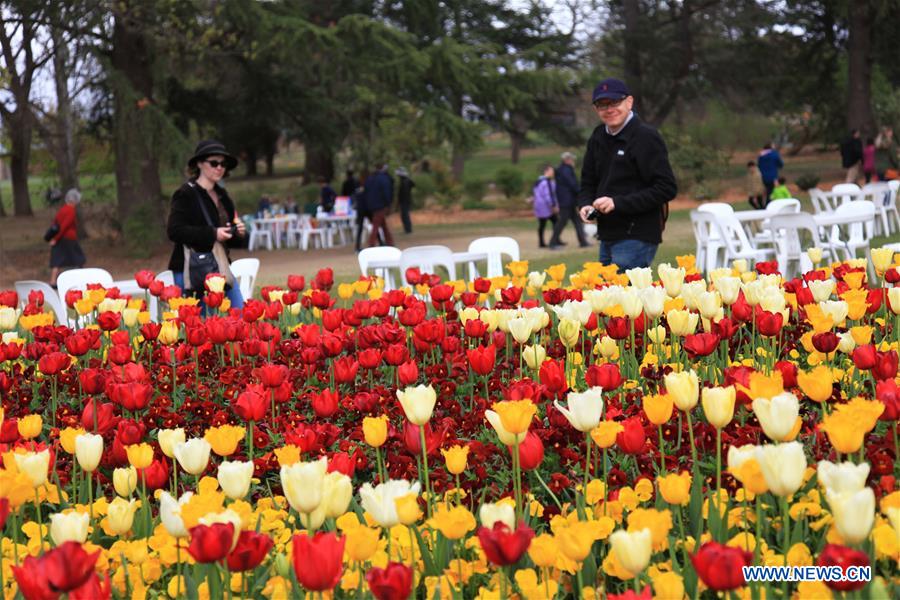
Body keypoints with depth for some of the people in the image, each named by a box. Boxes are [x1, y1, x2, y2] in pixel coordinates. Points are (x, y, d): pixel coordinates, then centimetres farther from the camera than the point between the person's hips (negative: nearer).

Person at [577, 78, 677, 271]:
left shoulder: (646, 137, -10)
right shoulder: (598, 138, 13)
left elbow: (667, 188, -14)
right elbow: (588, 183, 22)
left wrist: (618, 203, -19)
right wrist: (585, 204, -2)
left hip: (637, 237, -8)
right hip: (607, 237, 8)